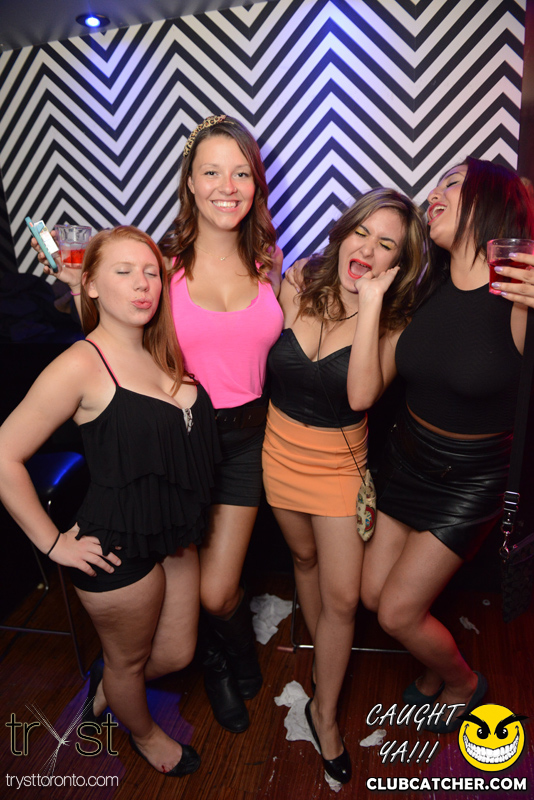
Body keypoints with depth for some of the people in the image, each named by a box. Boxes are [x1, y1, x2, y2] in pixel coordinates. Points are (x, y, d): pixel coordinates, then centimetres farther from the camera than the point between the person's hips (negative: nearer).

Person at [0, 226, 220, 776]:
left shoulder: (162, 353, 2)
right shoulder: (82, 366, -20)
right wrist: (52, 542, -13)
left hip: (174, 537, 7)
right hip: (119, 547, -6)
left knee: (177, 653, 23)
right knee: (130, 657, 22)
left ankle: (106, 686, 55)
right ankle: (142, 733, 55)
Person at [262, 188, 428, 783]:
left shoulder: (393, 320, -13)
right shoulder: (297, 284, -9)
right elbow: (262, 356, 4)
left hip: (340, 461, -2)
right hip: (281, 449, 3)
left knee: (343, 598, 2)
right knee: (305, 557, 23)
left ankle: (324, 712, 28)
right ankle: (325, 660, 51)